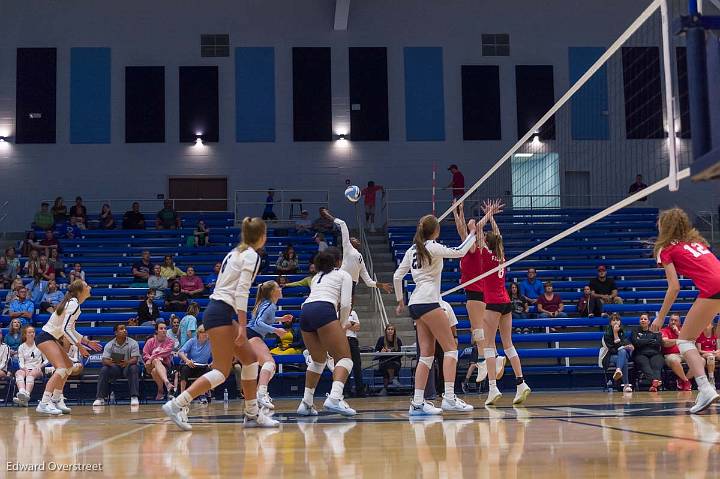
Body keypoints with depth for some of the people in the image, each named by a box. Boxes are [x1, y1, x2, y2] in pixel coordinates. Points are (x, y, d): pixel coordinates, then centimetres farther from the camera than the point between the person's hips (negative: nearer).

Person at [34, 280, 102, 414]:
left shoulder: (73, 303, 13)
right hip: (46, 337, -11)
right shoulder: (74, 305, -17)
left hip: (52, 338, 11)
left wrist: (88, 342, 20)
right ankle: (44, 404, -29)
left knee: (69, 366, 17)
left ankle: (56, 400, 21)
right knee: (61, 368, -21)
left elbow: (71, 330, 20)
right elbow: (66, 329, -25)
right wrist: (79, 346, -21)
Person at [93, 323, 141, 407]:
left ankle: (134, 397, -35)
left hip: (128, 366, -2)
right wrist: (109, 362, -35)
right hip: (115, 368, 2)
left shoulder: (133, 343, -8)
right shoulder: (109, 345, -2)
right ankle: (100, 398, -19)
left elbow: (135, 359, -19)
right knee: (104, 370, -25)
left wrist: (127, 362, -42)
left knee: (134, 368, -35)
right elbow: (104, 360, -10)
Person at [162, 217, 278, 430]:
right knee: (221, 372, -10)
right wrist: (242, 326, -20)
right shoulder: (251, 255, -8)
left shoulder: (235, 252, 18)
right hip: (221, 313, -10)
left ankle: (252, 414, 14)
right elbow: (241, 291, -18)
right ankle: (176, 405, -13)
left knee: (250, 359, 12)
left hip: (217, 310, 10)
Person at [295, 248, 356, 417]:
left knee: (318, 360, 23)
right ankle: (334, 398, -28)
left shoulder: (317, 277, 33)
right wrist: (342, 325, 15)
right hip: (324, 312, -6)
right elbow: (345, 304, 3)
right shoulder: (343, 275, 17)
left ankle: (306, 403, 19)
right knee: (345, 358, -6)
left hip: (305, 312, 6)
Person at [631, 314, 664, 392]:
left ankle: (655, 382, -63)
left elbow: (659, 342, 6)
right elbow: (636, 343, 3)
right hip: (641, 355, -1)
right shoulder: (635, 332, 23)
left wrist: (643, 342, 5)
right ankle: (655, 380, -65)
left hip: (655, 354, 1)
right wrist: (651, 341, 5)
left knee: (656, 365, -34)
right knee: (645, 364, -37)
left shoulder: (655, 331, 25)